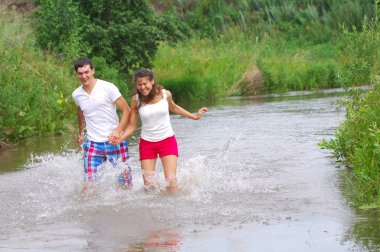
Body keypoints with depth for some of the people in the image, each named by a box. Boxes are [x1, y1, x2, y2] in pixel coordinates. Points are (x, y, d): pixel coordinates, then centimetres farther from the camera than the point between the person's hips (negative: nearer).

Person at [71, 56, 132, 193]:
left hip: (115, 142, -2)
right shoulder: (76, 95, 7)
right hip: (93, 144, 2)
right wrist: (80, 133, 36)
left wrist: (118, 131, -19)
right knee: (89, 187, -9)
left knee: (125, 184, 2)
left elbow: (127, 111, -7)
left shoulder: (108, 88, -8)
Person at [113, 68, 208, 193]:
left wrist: (195, 116, 21)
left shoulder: (165, 94, -7)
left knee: (171, 181, -14)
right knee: (148, 185, -3)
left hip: (167, 141, 0)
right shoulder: (136, 100, -9)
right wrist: (119, 138, -20)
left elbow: (173, 108, 17)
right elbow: (132, 126, -4)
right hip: (147, 144, 0)